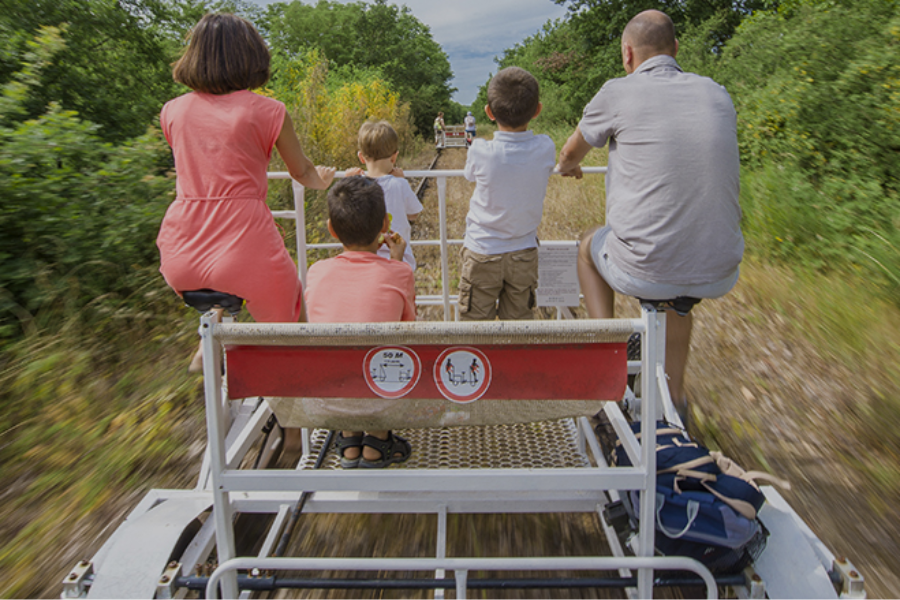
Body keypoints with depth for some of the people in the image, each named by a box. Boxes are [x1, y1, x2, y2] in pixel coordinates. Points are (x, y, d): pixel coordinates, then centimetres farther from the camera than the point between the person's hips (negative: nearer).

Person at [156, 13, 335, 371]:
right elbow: (304, 174, 11)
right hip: (245, 253, -5)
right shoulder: (267, 112, -4)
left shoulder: (172, 111, 7)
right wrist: (324, 179, 36)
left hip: (179, 260, 5)